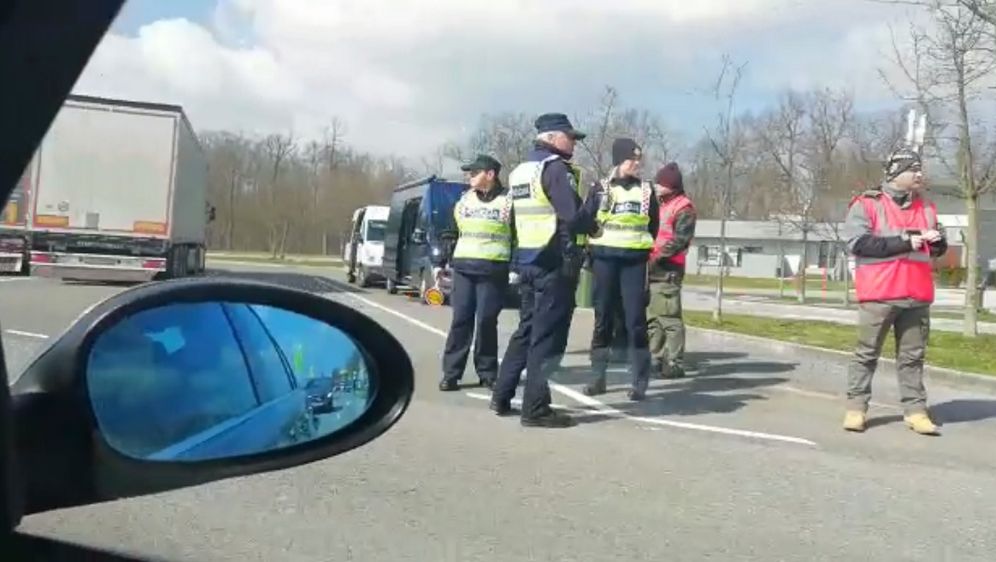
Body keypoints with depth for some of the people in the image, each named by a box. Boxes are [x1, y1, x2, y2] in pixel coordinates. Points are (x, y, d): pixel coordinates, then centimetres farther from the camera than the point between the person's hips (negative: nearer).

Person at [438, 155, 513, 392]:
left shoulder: (508, 201, 0)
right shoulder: (464, 200, 13)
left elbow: (520, 236, 1)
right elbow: (450, 233, 17)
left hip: (493, 271, -3)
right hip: (463, 267, 4)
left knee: (486, 321, -2)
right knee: (460, 320, 2)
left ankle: (487, 373, 12)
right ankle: (451, 373, 6)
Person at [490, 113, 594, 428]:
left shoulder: (519, 171, 17)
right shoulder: (556, 168, -11)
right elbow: (573, 216, -20)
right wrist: (592, 226, 0)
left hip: (527, 260, 9)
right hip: (555, 262, -9)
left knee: (527, 328, 18)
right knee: (546, 335, -4)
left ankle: (502, 397, 22)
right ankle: (536, 409, -1)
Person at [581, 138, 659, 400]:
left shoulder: (646, 190, 8)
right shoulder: (602, 188, 4)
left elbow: (653, 227, 14)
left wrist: (644, 248, 6)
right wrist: (591, 252, 0)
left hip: (634, 261, 0)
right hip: (605, 259, 0)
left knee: (636, 320, -5)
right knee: (603, 319, 5)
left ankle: (640, 381, -1)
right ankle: (598, 377, 11)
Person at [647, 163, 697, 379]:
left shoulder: (683, 207, -5)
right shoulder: (661, 205, 23)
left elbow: (680, 239, -15)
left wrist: (659, 255, -21)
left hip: (668, 270, -9)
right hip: (653, 269, 9)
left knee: (669, 317, -11)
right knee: (653, 317, 12)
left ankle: (675, 363, -9)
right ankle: (656, 359, 19)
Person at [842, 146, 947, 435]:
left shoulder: (926, 208, 14)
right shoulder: (867, 204, -3)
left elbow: (939, 249, 23)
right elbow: (858, 243, -15)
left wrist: (937, 241, -2)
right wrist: (903, 242, -16)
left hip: (916, 295, 5)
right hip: (879, 294, -5)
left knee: (913, 356, 8)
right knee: (867, 354, 3)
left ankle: (915, 410, 13)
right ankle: (856, 407, 10)